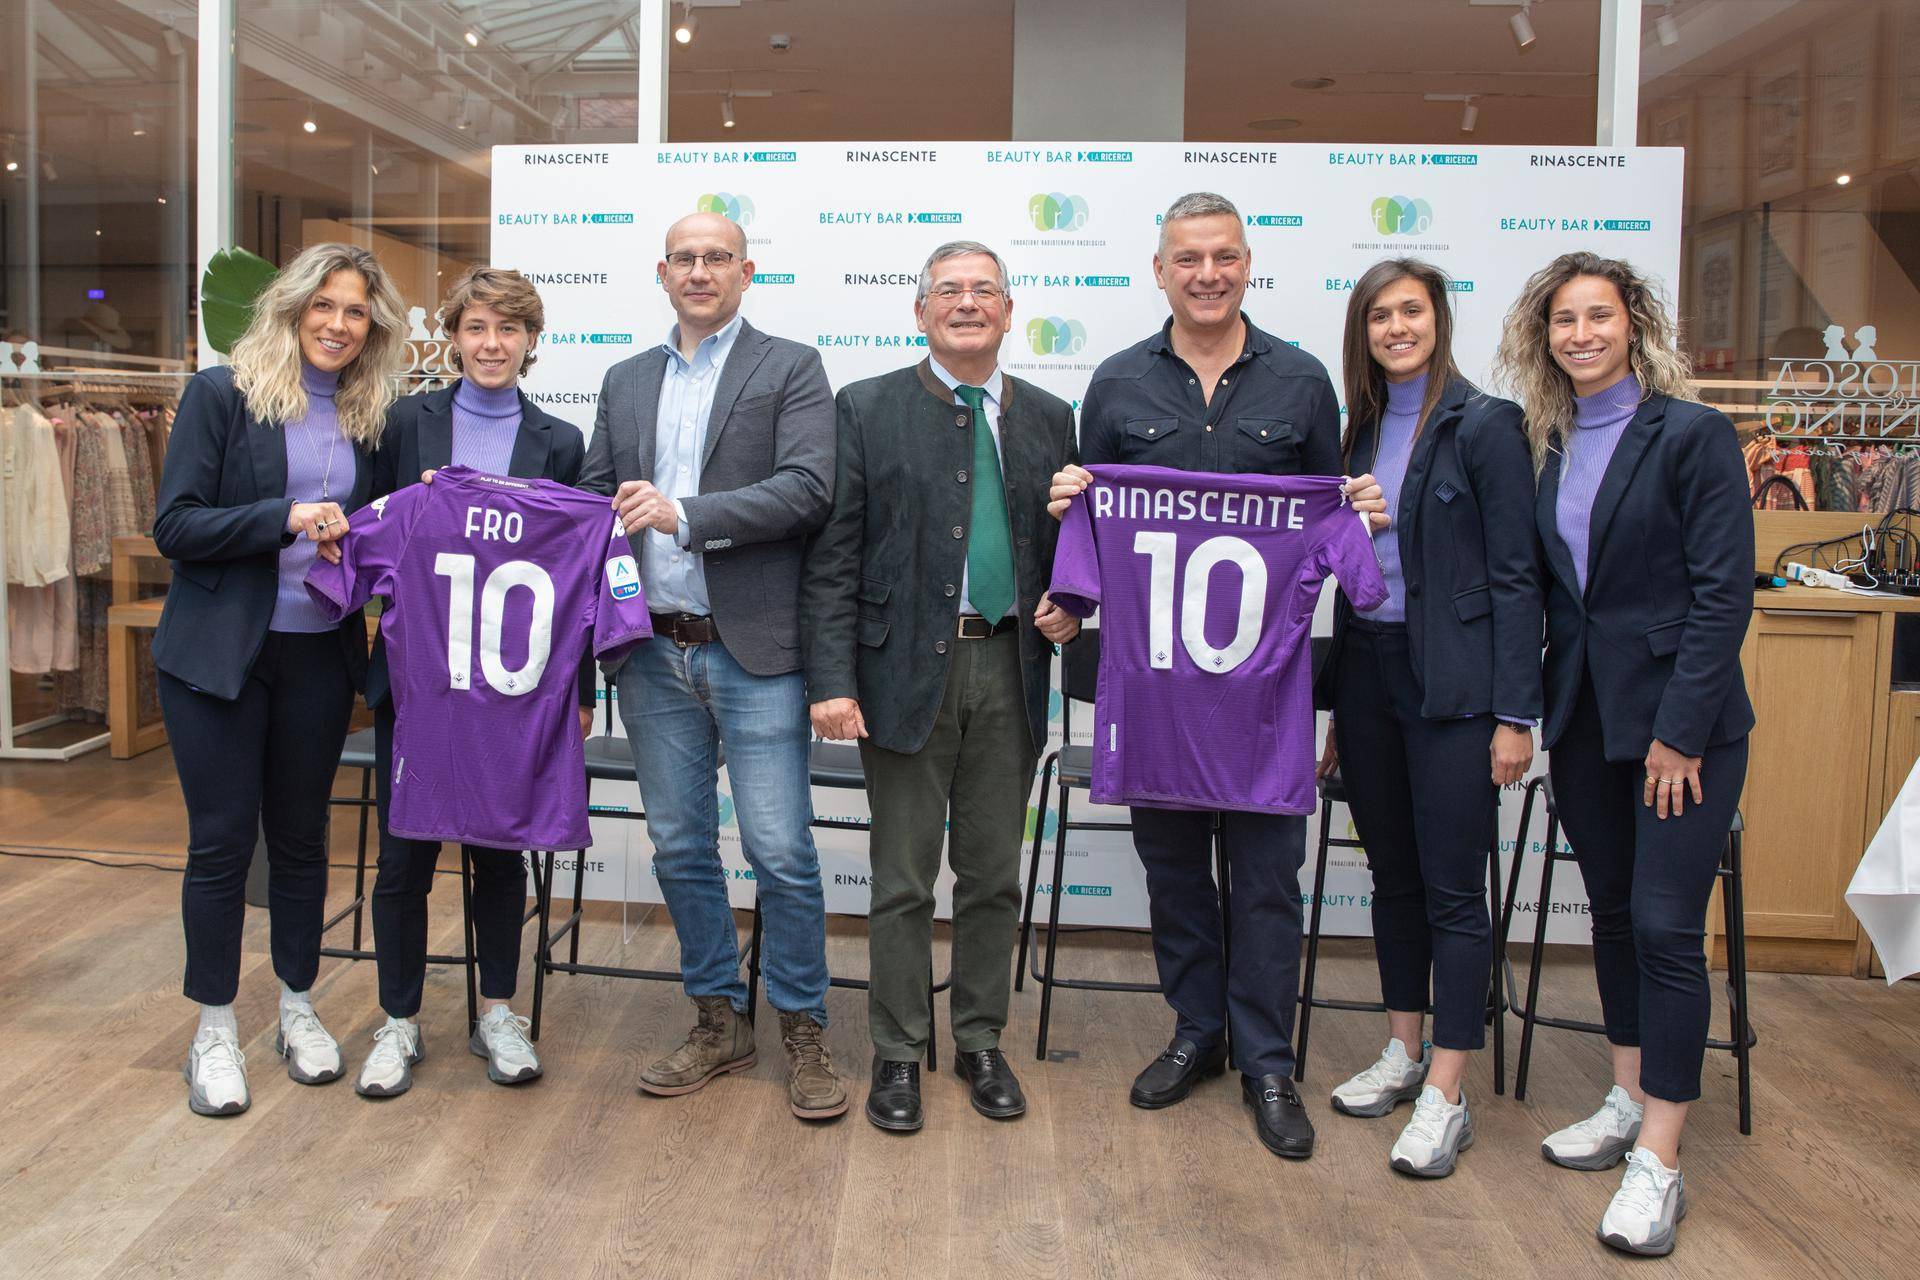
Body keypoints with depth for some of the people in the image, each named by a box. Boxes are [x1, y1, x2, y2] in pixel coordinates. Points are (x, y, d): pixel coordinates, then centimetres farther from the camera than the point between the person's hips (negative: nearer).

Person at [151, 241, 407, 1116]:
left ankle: (298, 1009, 28)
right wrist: (286, 518, -22)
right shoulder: (222, 394, -5)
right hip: (219, 651, -3)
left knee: (301, 835, 12)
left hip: (320, 654, 4)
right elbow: (174, 526, -12)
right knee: (222, 839, 3)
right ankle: (214, 1032, 19)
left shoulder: (367, 414, 8)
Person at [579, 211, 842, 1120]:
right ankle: (718, 1022, 27)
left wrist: (684, 515, -19)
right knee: (680, 848, 12)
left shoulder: (791, 368, 0)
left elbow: (807, 490, -13)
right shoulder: (626, 382, 16)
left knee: (781, 852, -3)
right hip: (655, 653, 5)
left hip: (753, 650, -5)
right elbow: (594, 498, 16)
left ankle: (803, 1033, 14)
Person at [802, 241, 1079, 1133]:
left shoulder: (1049, 419, 10)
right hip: (908, 667, -3)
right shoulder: (867, 409, 1)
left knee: (994, 875, 12)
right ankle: (898, 1054, 21)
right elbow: (831, 556, -4)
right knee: (903, 881, 6)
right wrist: (832, 680, -12)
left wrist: (1069, 608, -4)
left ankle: (980, 1042, 29)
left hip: (1010, 671, 3)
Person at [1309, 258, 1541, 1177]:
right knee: (1392, 874, 14)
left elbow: (1515, 575, -10)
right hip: (1368, 671, 6)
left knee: (1452, 887, -1)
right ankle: (1403, 1054, 29)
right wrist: (1337, 706, 14)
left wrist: (1515, 713, -14)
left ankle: (1444, 1098, 8)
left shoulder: (1483, 425, -7)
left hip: (1452, 683, -6)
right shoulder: (1363, 430, 11)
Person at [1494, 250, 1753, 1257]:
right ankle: (1627, 1101, 30)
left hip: (1682, 716, -6)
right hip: (1583, 714, 6)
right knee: (1612, 911, 15)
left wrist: (1679, 730, -15)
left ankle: (1658, 1162, 3)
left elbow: (1724, 591, -12)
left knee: (1665, 925, -6)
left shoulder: (1692, 434, -8)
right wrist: (1540, 715, 4)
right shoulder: (1545, 445, 8)